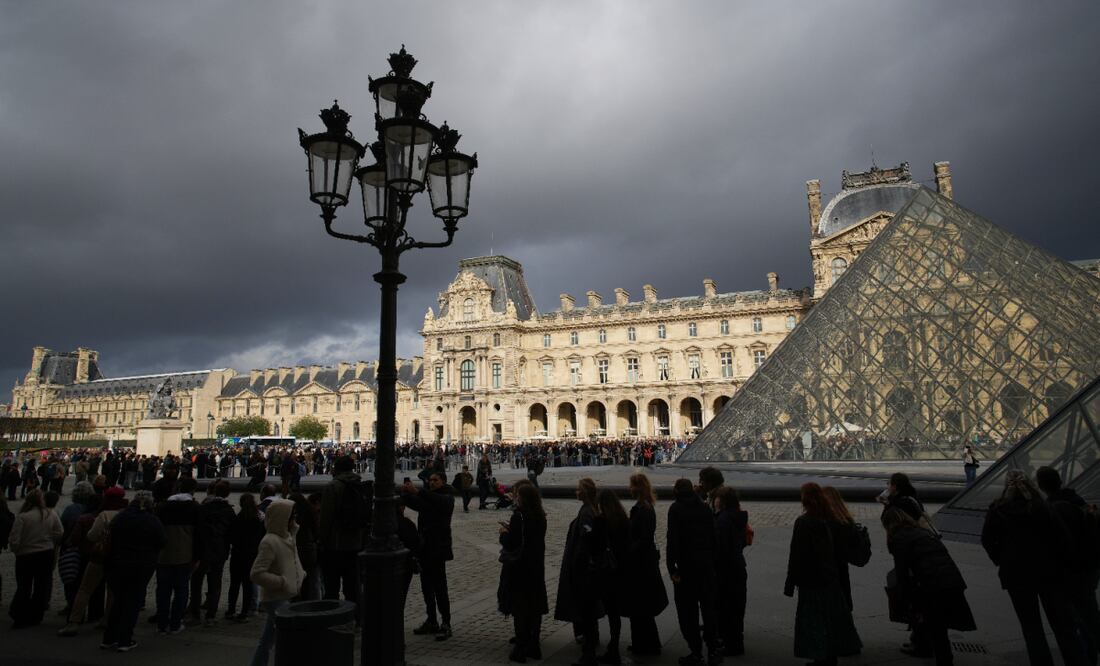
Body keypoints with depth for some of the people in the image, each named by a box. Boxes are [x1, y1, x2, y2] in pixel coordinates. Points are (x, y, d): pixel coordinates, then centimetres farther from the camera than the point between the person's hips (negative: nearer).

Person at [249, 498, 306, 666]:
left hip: (285, 598, 9)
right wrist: (282, 582, -22)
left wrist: (300, 575, 9)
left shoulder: (287, 537, 8)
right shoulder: (269, 542, -19)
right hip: (276, 600, -9)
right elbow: (256, 574, -23)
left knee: (267, 640, 17)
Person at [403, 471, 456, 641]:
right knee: (426, 586, 11)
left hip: (438, 547, -7)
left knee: (439, 586, -7)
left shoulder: (447, 497, -3)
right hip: (424, 546, 7)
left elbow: (437, 501, -26)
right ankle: (431, 622, 21)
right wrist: (405, 493, -20)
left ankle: (445, 624, -1)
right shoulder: (426, 497, 17)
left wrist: (417, 491, -35)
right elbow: (414, 504, 0)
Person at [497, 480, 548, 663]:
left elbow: (510, 543, -20)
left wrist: (504, 533, -1)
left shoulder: (519, 515, -21)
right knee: (535, 608, 14)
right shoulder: (540, 516, 2)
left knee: (519, 609, 3)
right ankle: (534, 646, 24)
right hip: (536, 567, 7)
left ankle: (521, 650, 10)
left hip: (518, 569, -7)